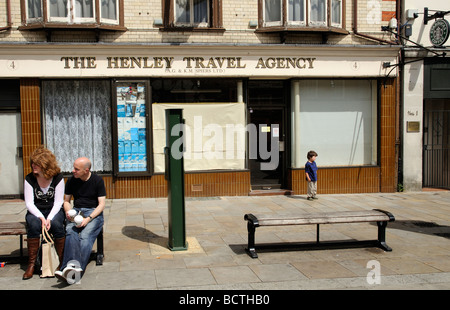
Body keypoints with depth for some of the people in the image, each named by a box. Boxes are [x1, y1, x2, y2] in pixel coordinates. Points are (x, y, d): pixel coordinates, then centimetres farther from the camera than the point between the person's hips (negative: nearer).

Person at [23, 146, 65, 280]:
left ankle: (62, 262, -20)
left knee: (56, 224, -33)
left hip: (54, 210, -1)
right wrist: (41, 218, -22)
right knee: (33, 225, -33)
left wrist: (49, 218, -23)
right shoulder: (29, 179, -2)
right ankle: (31, 264, -24)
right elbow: (29, 203, -6)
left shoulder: (58, 178, -6)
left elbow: (58, 202, -7)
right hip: (35, 212, 1)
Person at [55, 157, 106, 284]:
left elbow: (101, 204, -3)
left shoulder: (97, 180, 0)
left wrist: (88, 219, -17)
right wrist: (68, 212, -5)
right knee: (71, 231, -31)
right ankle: (73, 264, -49)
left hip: (93, 212, -3)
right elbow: (66, 201, 20)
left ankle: (72, 270, -47)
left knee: (85, 235, -33)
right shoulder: (71, 181, 11)